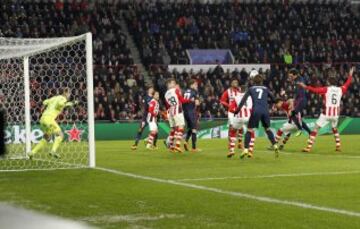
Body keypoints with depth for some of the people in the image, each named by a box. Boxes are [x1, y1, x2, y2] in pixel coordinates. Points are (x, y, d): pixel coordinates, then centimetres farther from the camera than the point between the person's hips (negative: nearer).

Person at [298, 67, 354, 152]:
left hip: (326, 114, -5)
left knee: (315, 129, -2)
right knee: (334, 128, 30)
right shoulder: (340, 90, 8)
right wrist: (350, 75, 39)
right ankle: (338, 146, 26)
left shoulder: (326, 89, -4)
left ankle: (309, 147, -11)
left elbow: (315, 90, -12)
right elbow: (347, 84, 25)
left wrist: (305, 87, -8)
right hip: (336, 114, 5)